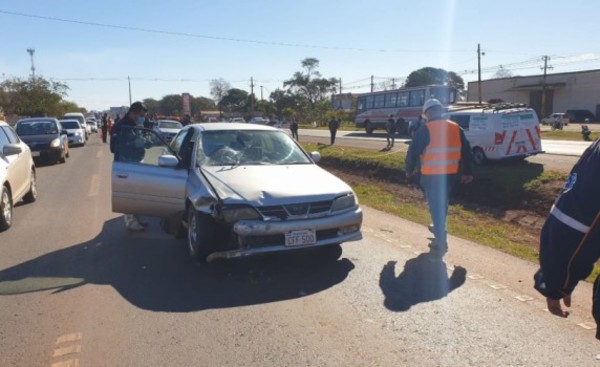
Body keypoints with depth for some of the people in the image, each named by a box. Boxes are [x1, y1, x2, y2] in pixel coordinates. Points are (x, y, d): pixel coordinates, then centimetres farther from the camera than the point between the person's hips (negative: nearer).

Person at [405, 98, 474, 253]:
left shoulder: (425, 130, -10)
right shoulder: (456, 128, 6)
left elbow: (413, 152, -8)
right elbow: (466, 151, 9)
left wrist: (410, 170, 8)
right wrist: (467, 172, 17)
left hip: (431, 175, -5)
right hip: (450, 174, 5)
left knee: (435, 205, 2)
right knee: (443, 203, 23)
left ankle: (441, 241, -1)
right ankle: (439, 229, 41)